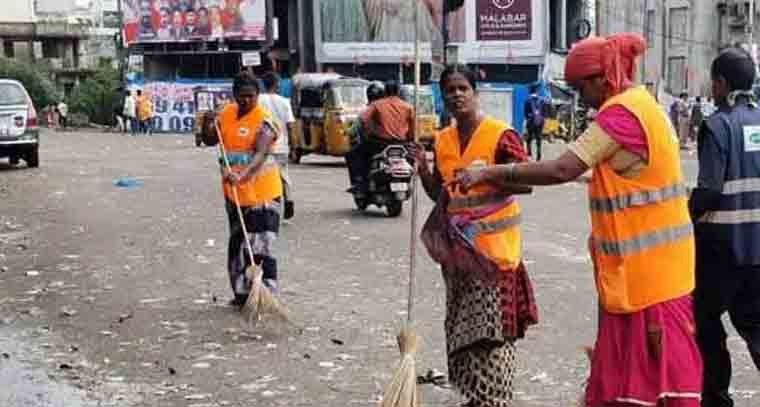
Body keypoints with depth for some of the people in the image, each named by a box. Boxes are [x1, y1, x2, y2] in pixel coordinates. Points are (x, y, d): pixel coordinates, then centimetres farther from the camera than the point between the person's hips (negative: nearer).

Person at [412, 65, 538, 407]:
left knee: (493, 330, -8)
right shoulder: (443, 140, 10)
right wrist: (423, 168, 0)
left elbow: (527, 183, -12)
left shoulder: (500, 134, -10)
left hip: (493, 246, -7)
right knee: (461, 328, 13)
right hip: (457, 247, 7)